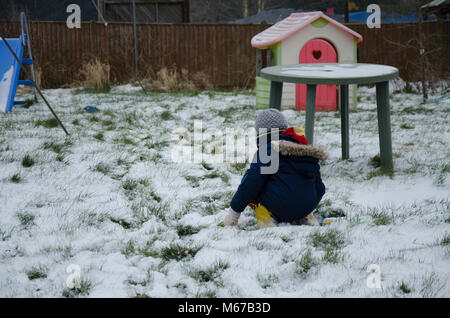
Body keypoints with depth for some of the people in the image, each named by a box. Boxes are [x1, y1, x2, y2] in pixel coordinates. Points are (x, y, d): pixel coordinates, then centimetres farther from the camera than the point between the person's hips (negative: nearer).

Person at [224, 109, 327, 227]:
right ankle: (306, 219, 12)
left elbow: (250, 185, -6)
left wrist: (233, 213, 4)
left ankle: (267, 219, -12)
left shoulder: (267, 151, -4)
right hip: (308, 208, 7)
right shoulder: (309, 153, 16)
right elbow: (319, 187, 22)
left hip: (280, 207, -7)